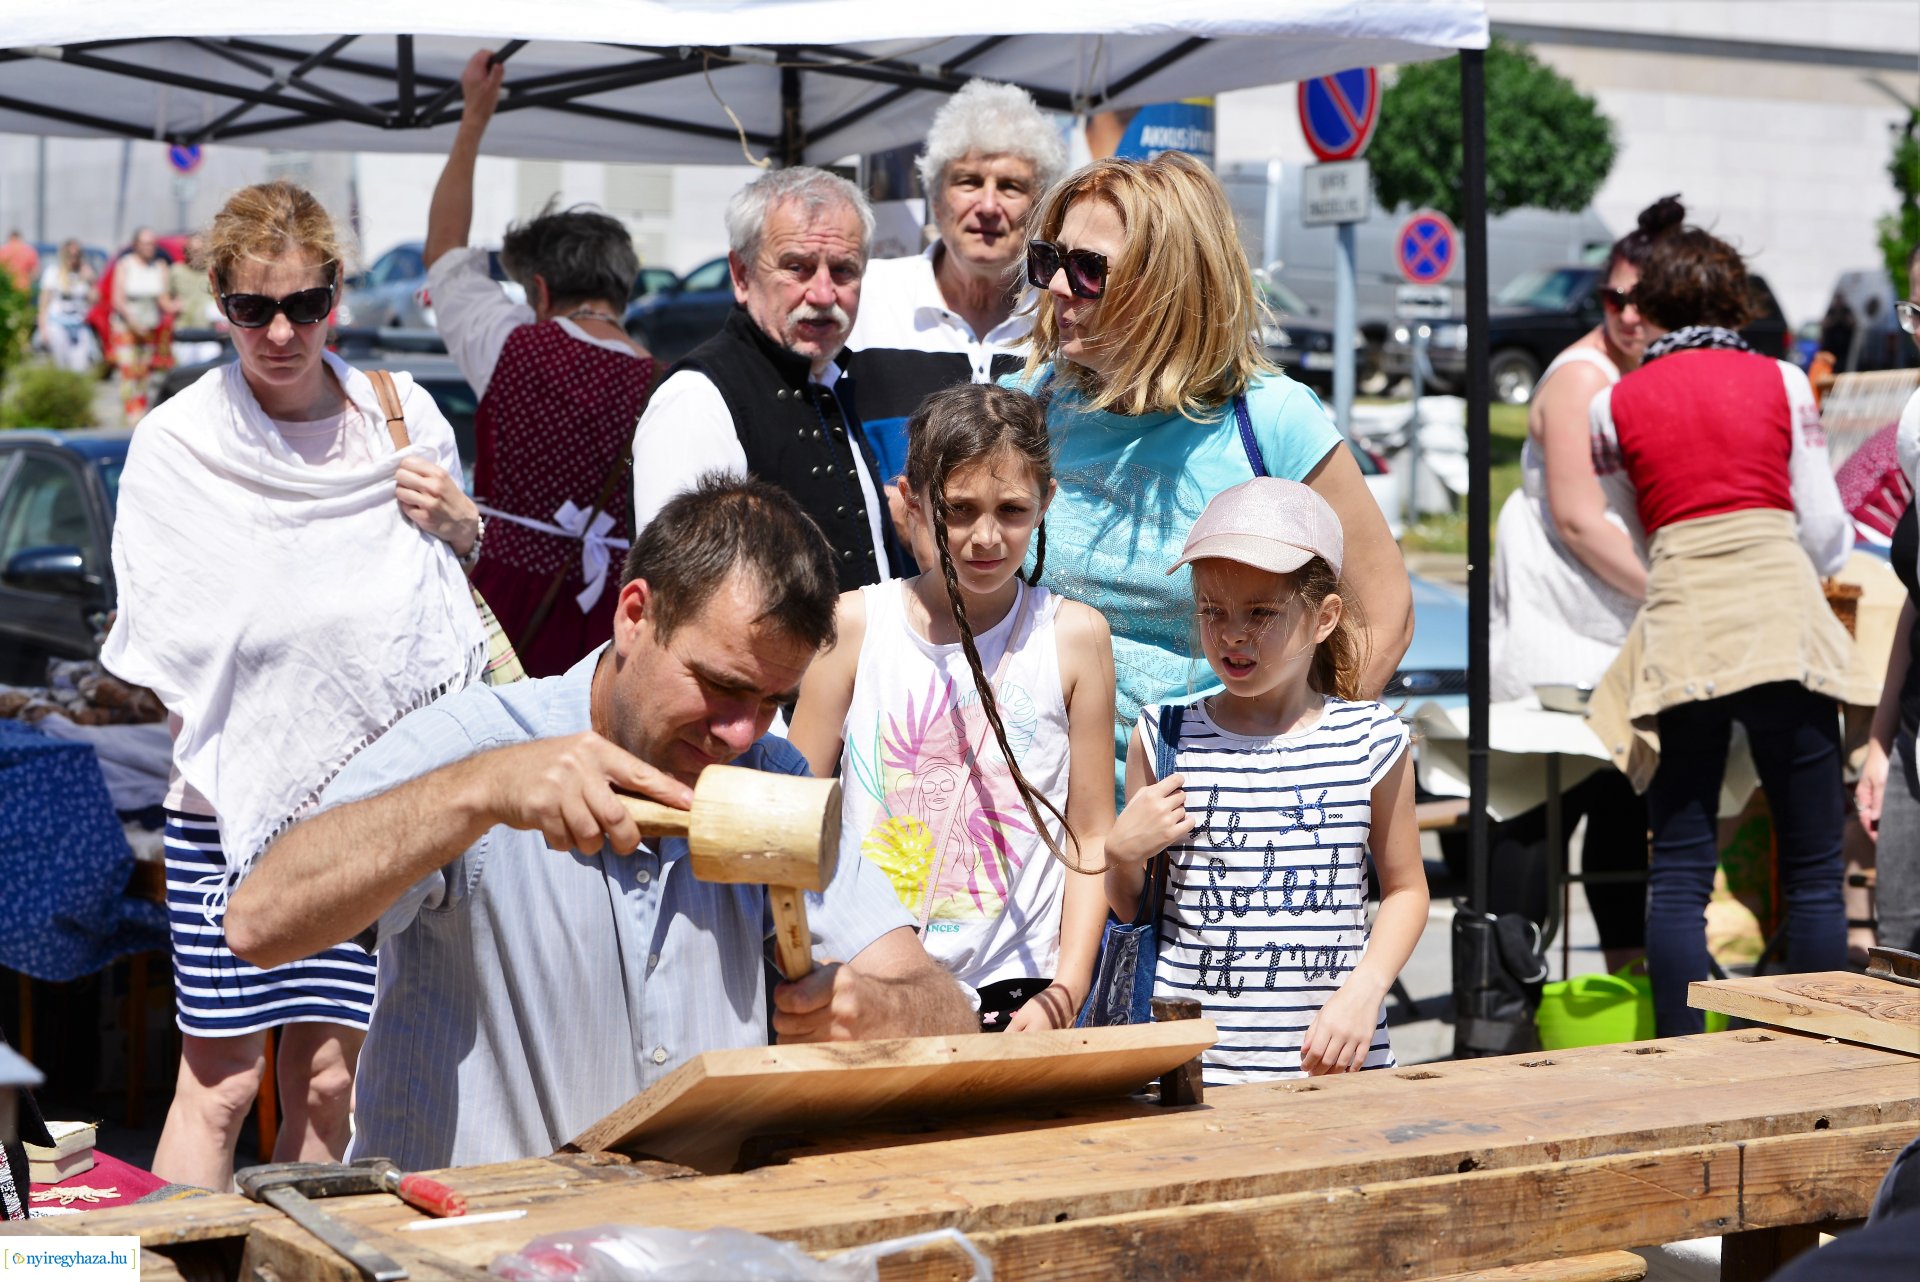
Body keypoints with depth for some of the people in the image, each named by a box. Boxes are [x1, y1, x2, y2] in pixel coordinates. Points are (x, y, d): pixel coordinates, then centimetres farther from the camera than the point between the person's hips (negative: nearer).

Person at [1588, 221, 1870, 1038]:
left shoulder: (1612, 405, 9)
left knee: (1679, 870, 5)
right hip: (1782, 623, -1)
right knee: (1813, 869, 5)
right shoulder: (1781, 383, 8)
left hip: (1676, 629, 1)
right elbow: (1825, 529, 9)